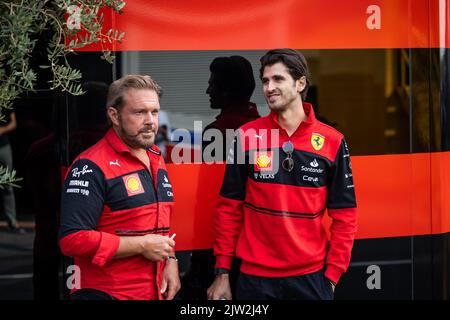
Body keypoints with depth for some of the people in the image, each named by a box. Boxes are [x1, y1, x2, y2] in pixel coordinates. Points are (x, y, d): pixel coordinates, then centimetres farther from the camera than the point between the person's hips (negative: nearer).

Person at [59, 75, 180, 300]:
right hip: (106, 293, -8)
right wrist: (142, 245, -20)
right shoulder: (91, 167, -16)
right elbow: (72, 240, -25)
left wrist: (170, 259, 5)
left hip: (155, 292, 8)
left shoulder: (156, 160, 12)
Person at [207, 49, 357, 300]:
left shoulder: (332, 142, -2)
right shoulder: (246, 137, 0)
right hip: (254, 276, 1)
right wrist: (222, 272, 0)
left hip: (310, 276, 0)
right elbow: (229, 208, 3)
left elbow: (344, 216, 1)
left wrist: (332, 276, -4)